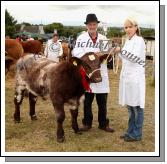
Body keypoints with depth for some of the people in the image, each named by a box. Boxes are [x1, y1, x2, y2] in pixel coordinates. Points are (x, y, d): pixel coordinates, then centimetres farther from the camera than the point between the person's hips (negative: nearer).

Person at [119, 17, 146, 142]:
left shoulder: (139, 40, -9)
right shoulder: (128, 41, 16)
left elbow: (135, 58, -21)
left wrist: (121, 51, -27)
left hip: (135, 77, -8)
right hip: (127, 76, 8)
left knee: (137, 106, -1)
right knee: (130, 106, 14)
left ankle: (137, 134, 7)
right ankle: (131, 131, 23)